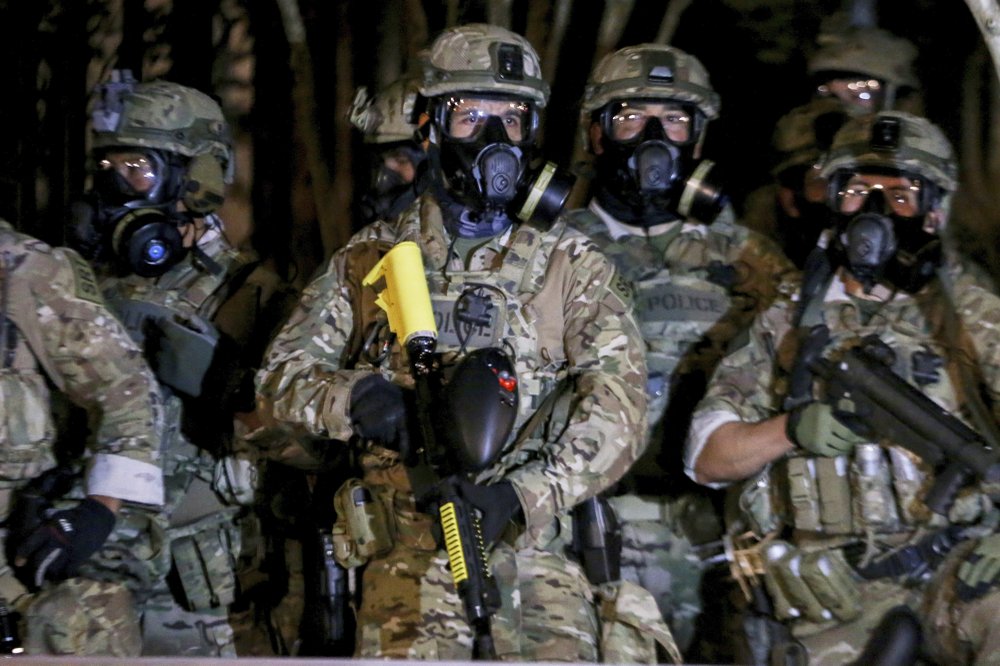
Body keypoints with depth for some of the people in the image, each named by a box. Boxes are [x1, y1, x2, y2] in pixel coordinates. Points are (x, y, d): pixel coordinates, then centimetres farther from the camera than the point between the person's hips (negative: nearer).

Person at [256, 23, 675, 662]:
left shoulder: (573, 266, 8)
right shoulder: (373, 259, 13)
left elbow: (618, 406, -4)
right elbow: (284, 370, 14)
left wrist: (521, 494, -19)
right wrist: (353, 398, -9)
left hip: (535, 544, 0)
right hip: (410, 549, 0)